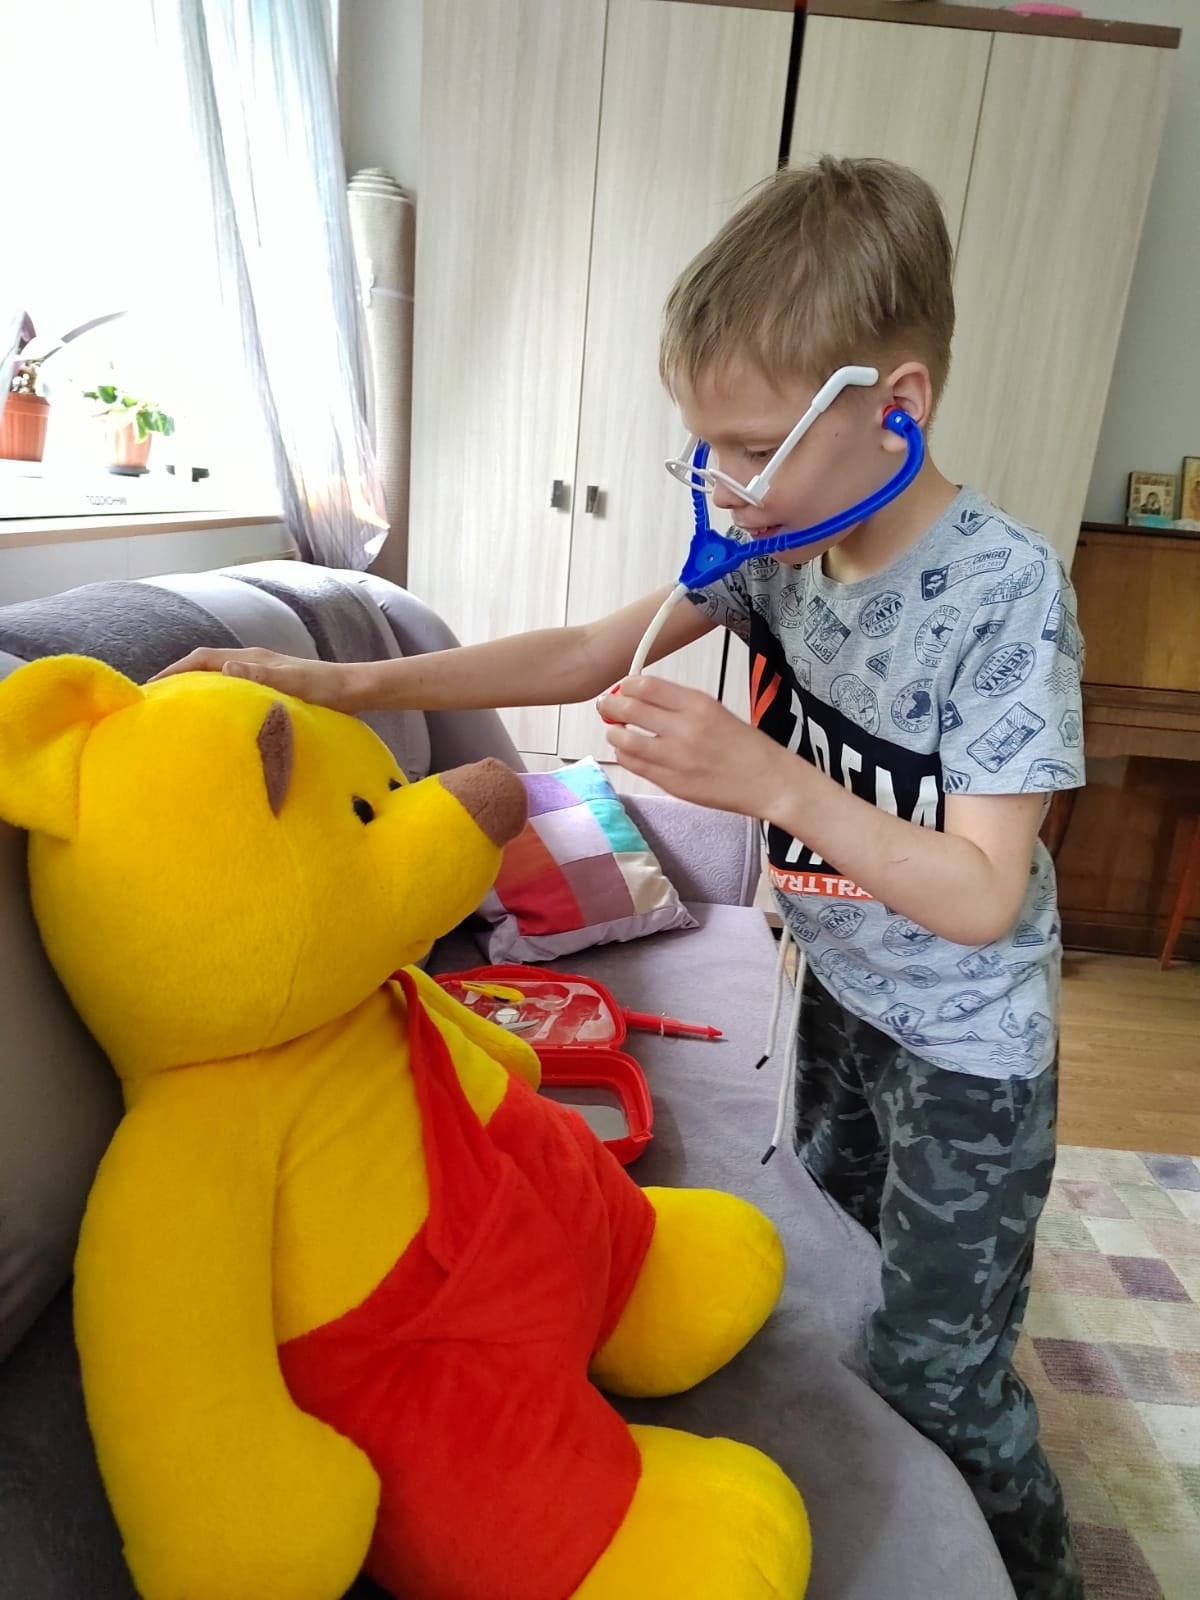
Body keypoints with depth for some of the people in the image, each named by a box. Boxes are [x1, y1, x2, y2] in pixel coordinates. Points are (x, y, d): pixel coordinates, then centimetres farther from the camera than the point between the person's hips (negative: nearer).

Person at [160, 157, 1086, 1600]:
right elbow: (589, 653, -9)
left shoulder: (1005, 593, -28)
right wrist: (352, 684, -17)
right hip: (838, 992, 7)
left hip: (964, 1047, -6)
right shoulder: (781, 540, -9)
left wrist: (770, 779, -39)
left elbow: (982, 897, -28)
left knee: (931, 1374, 9)